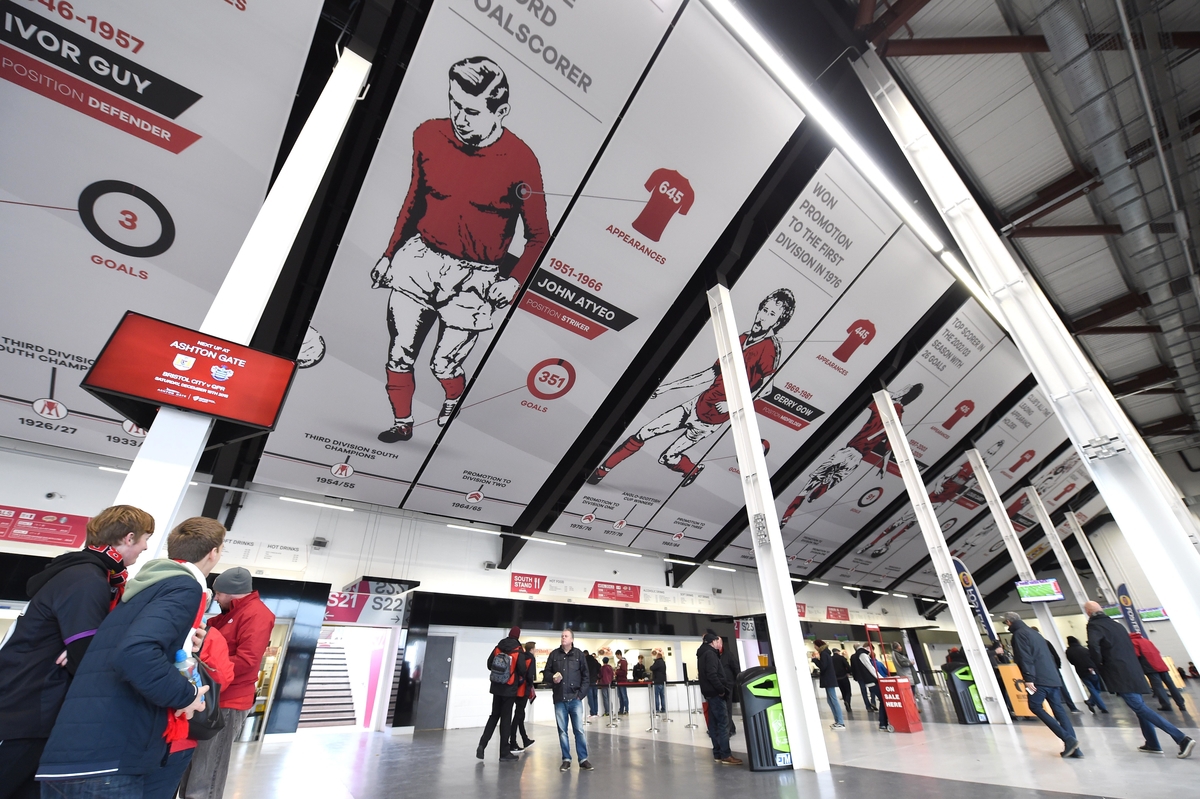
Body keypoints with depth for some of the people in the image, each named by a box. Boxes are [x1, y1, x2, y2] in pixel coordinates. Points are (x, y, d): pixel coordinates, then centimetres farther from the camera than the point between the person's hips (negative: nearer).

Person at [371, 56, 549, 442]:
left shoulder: (520, 162, -13)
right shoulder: (429, 135, -1)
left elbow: (538, 235, -4)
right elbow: (414, 200, 13)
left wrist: (513, 280, -16)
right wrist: (389, 253, 17)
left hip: (475, 277, -3)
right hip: (419, 258, 4)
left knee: (444, 364, 2)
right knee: (400, 353, 2)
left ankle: (454, 401, 39)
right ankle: (402, 424, 27)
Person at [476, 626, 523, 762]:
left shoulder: (498, 647, 0)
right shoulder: (518, 651, -12)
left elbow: (489, 665, 4)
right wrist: (519, 679, 8)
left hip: (496, 687, 4)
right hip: (510, 689, -4)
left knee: (494, 716, 17)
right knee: (506, 719, 4)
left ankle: (482, 744, 5)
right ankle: (504, 753, 9)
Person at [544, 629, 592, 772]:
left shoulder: (579, 654, 1)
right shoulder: (554, 654, 4)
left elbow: (585, 676, 2)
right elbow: (547, 671, 11)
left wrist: (581, 693, -6)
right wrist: (552, 678, -10)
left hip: (575, 698, -1)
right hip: (559, 699, 2)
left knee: (579, 730, 0)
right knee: (562, 731, 8)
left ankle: (583, 759, 10)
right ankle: (566, 760, 19)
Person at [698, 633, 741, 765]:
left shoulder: (703, 654, 17)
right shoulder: (710, 654, -14)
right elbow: (712, 675, -23)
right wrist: (721, 689, -16)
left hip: (710, 692, 10)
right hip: (715, 693, -10)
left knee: (714, 723, 11)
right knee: (723, 723, -7)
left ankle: (718, 754, 15)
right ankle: (725, 755, -5)